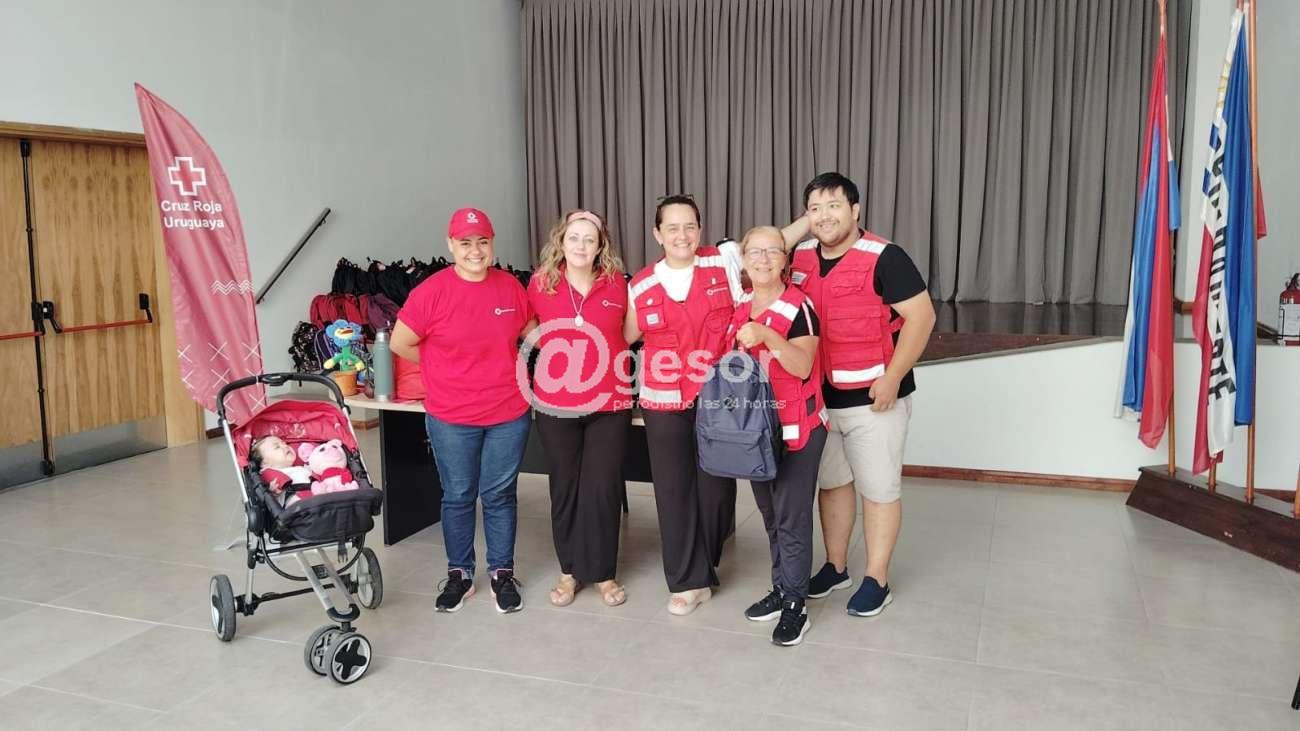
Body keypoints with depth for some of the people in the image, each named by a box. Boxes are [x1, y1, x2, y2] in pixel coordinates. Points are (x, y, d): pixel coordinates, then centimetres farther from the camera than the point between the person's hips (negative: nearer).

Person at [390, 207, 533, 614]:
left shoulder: (511, 287, -2)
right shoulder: (432, 292, -11)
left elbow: (529, 333, 15)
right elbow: (401, 344, -2)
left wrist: (500, 365, 7)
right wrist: (444, 367, 4)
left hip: (509, 415, 2)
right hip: (451, 418, -1)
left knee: (500, 495, 12)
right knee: (458, 496, 13)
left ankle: (502, 572, 28)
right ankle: (459, 573, 30)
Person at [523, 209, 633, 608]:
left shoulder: (616, 284, -2)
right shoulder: (540, 283, -3)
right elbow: (526, 331, 11)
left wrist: (604, 361, 3)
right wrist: (561, 358, 5)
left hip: (610, 405, 0)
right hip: (555, 406, 0)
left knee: (603, 488, 4)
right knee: (565, 488, 11)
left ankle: (603, 572, 21)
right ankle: (569, 570, 26)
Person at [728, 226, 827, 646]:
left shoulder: (799, 306, -12)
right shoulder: (739, 306, 7)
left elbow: (803, 367, -20)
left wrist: (767, 335, -31)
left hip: (797, 427, -6)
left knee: (792, 517, -2)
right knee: (769, 513, 16)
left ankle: (795, 605, 9)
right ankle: (782, 587, 30)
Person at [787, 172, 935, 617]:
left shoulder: (883, 258, -14)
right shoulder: (798, 258, 4)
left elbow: (921, 316, -15)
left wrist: (892, 377, -19)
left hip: (874, 398, -6)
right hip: (818, 398, 6)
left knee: (879, 489, 6)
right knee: (831, 483, 17)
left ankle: (877, 580, 19)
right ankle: (836, 567, 33)